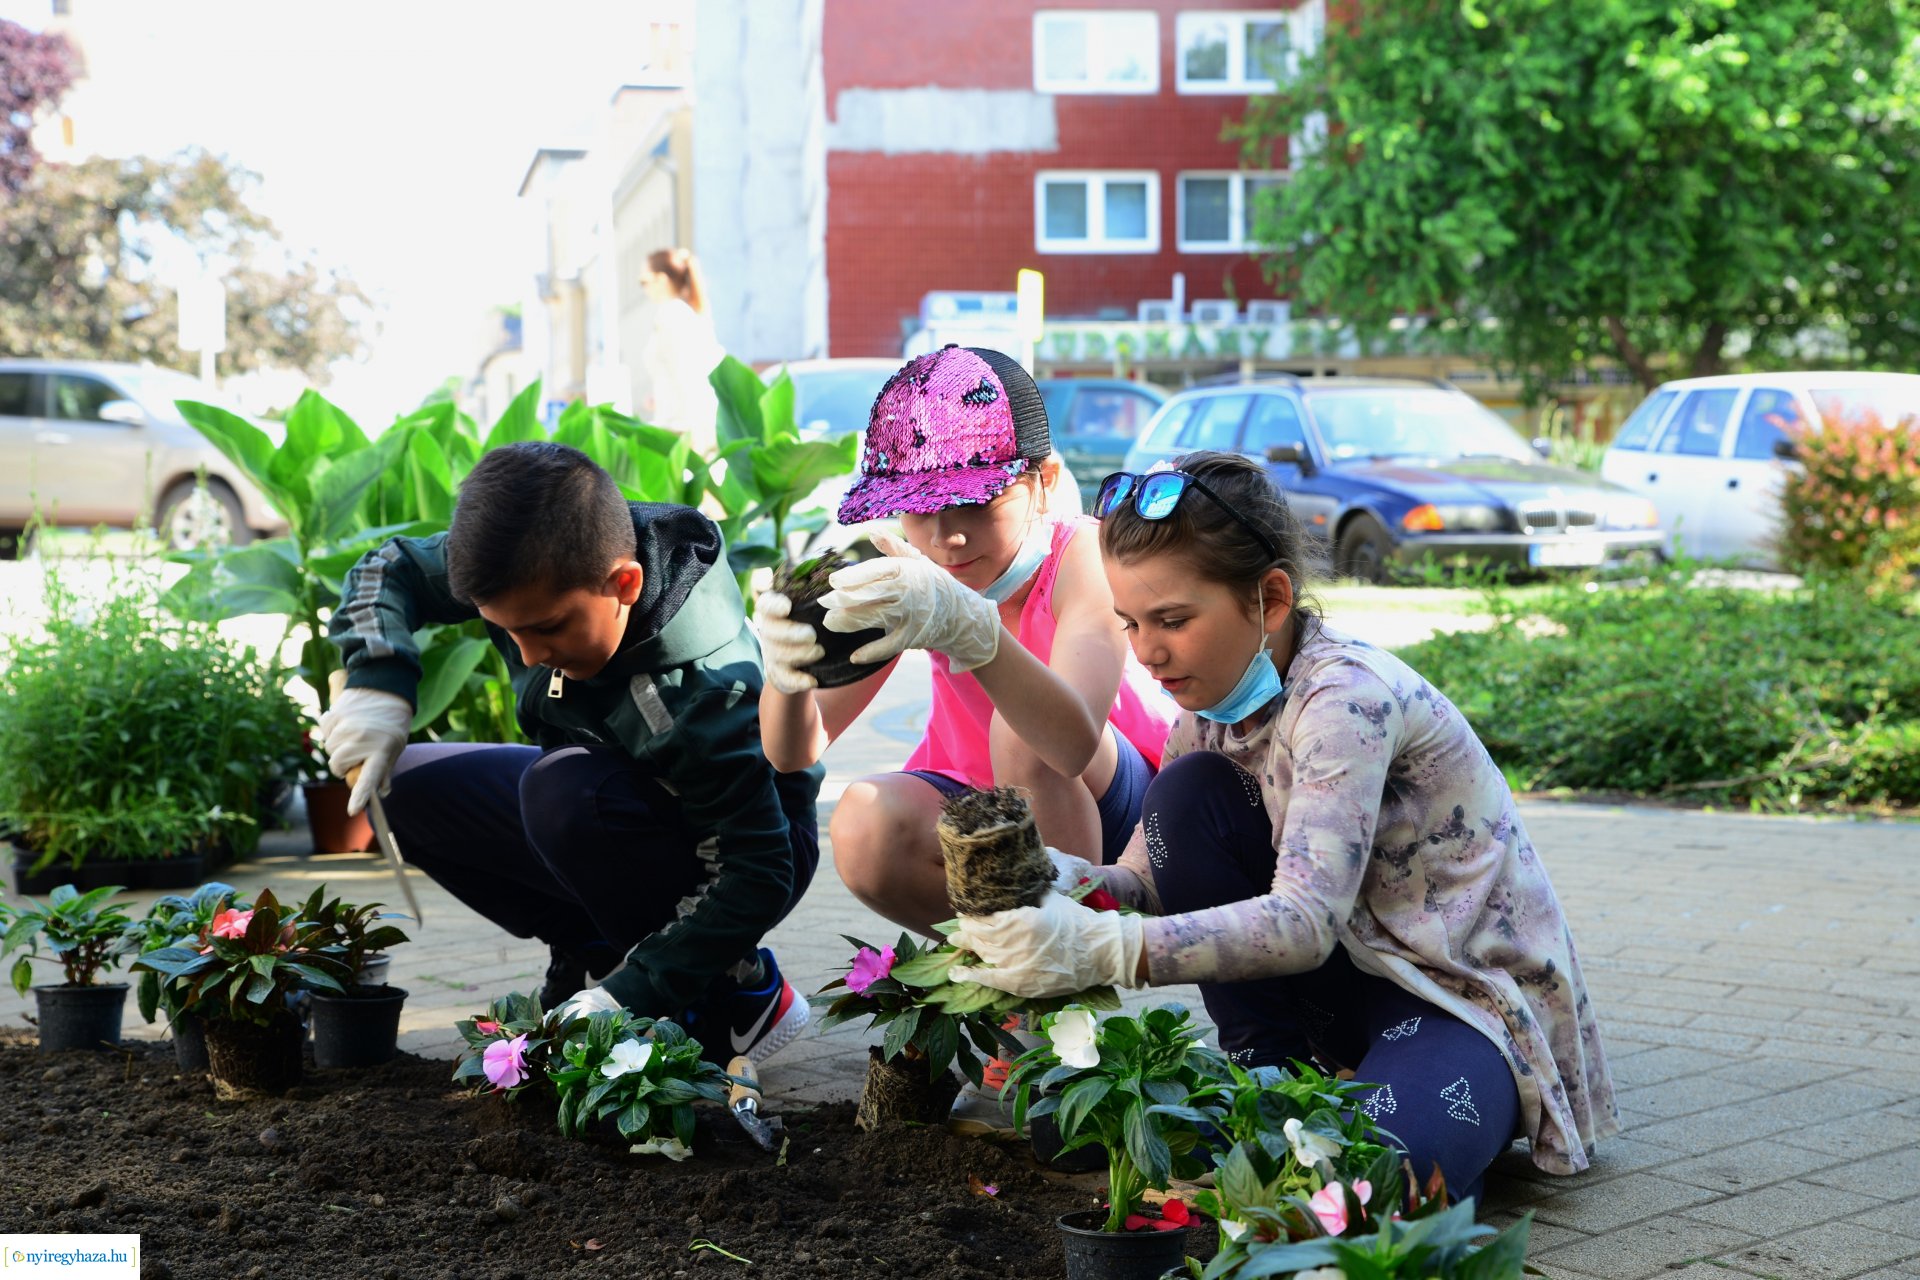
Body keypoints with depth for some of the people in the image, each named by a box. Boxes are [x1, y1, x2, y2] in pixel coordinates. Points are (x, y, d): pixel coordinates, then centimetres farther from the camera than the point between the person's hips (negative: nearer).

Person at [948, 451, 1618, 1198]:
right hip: (1356, 974, 8)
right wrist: (1069, 894, -27)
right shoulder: (1215, 699, 0)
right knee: (1185, 796, -11)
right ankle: (1270, 1068, -1)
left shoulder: (1347, 696, -26)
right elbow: (1151, 870, -2)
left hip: (1475, 996, -7)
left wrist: (1105, 948, -48)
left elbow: (1307, 919, -36)